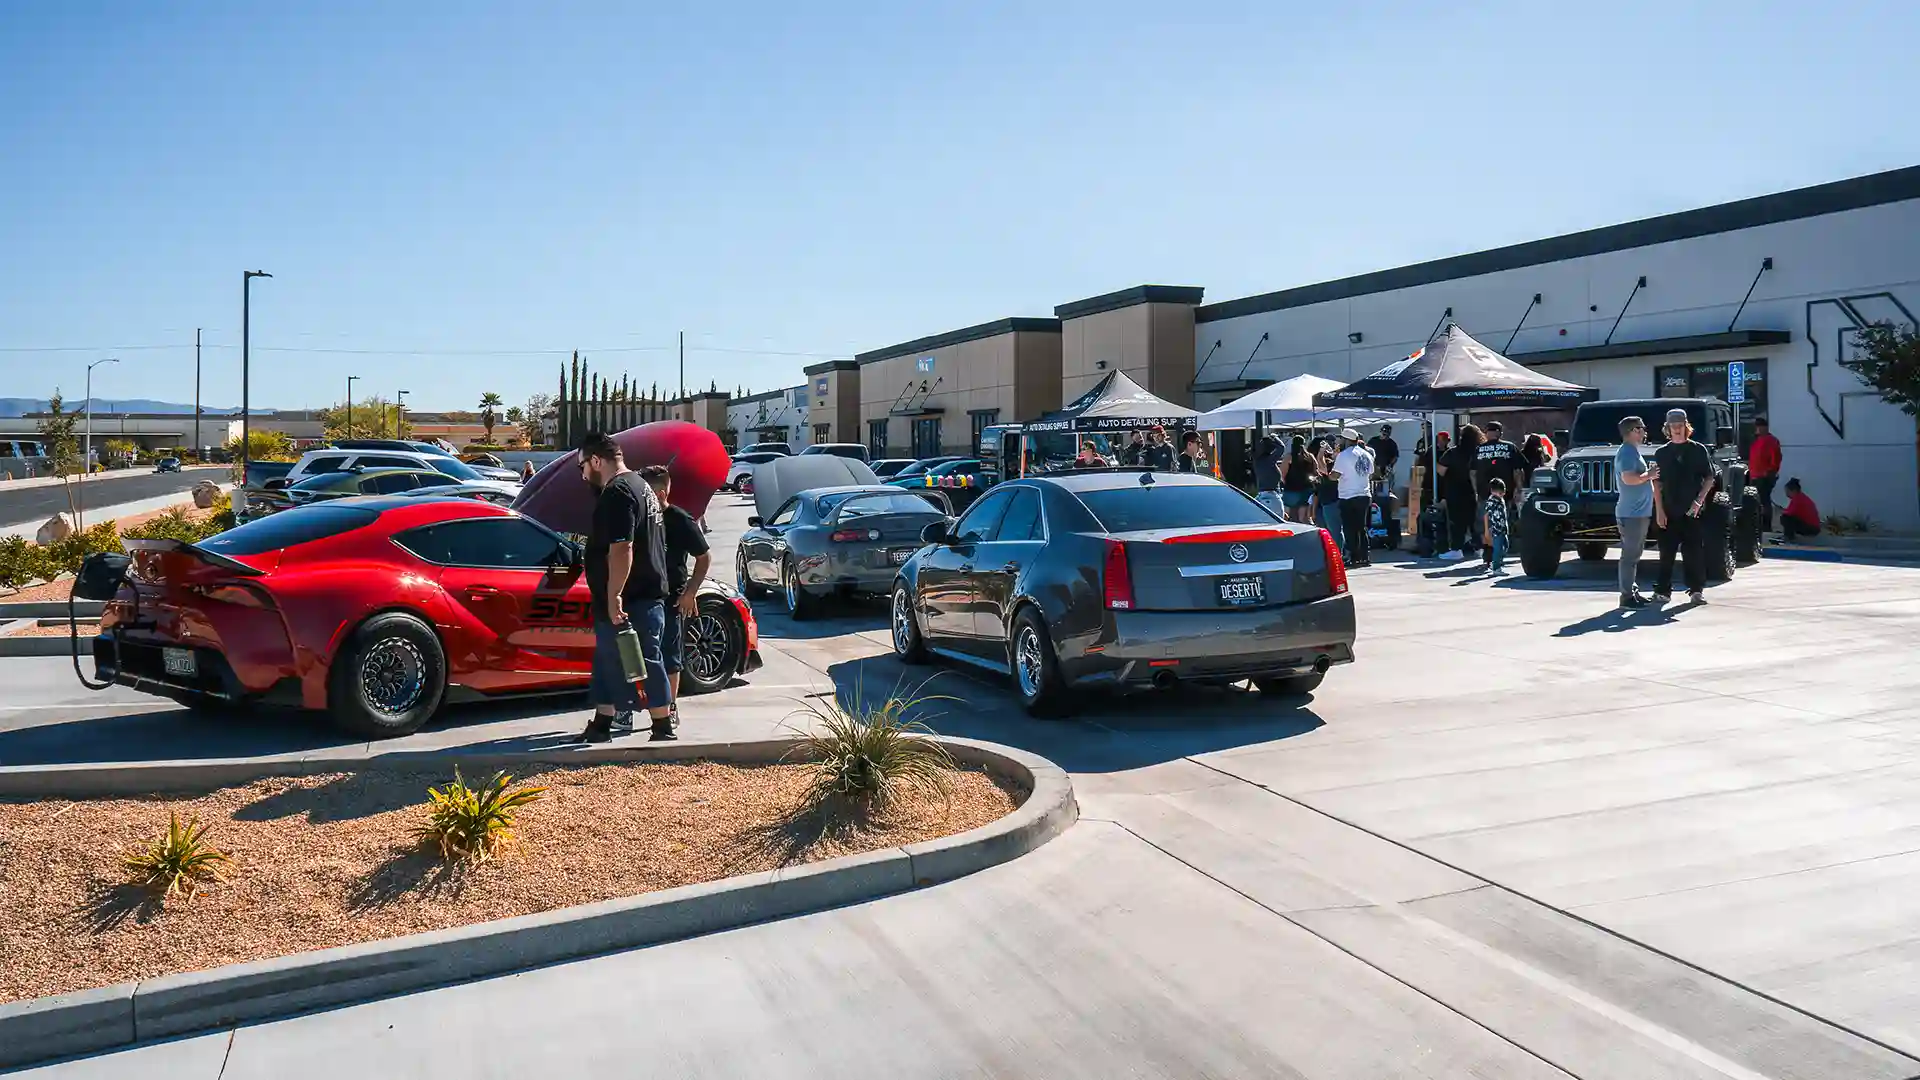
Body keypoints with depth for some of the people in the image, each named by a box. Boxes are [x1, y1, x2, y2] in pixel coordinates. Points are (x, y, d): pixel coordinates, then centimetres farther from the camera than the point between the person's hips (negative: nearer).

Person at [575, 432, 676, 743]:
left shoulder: (617, 493, -16)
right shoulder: (638, 486, 18)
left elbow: (621, 549, -26)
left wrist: (614, 596, -26)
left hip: (630, 601, -11)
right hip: (643, 594, 11)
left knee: (643, 664, -4)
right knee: (607, 662, 16)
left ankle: (664, 730, 3)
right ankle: (600, 727, 23)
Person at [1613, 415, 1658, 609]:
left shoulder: (1634, 451, 18)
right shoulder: (1626, 452, -14)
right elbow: (1628, 478, -26)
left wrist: (1649, 474, 13)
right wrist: (1648, 475, -14)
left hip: (1639, 512, 11)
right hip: (1631, 513, -11)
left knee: (1634, 555, 15)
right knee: (1630, 555, -8)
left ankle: (1633, 591, 21)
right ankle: (1627, 596, -6)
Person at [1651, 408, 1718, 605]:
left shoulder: (1698, 450, 4)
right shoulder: (1661, 453, 7)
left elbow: (1709, 478, 3)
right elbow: (1657, 483, 5)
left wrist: (1699, 500, -10)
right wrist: (1659, 511, -2)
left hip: (1693, 511, -1)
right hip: (1669, 512, 1)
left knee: (1695, 551, 1)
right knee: (1667, 552, 2)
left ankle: (1697, 589, 8)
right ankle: (1663, 590, 7)